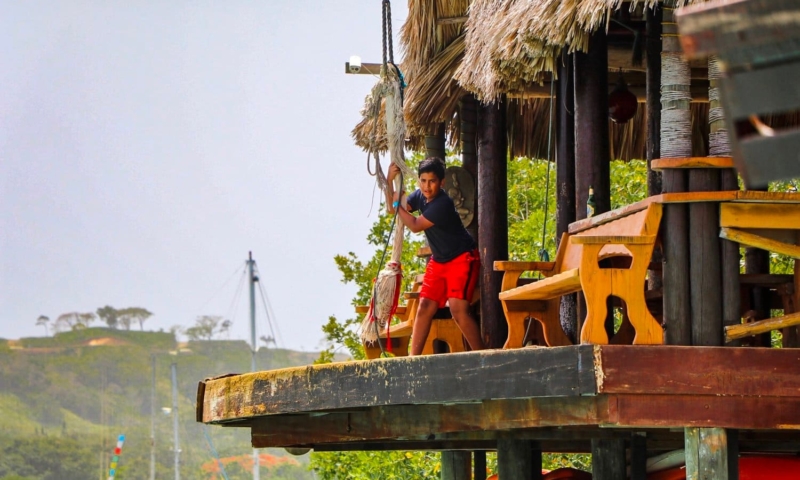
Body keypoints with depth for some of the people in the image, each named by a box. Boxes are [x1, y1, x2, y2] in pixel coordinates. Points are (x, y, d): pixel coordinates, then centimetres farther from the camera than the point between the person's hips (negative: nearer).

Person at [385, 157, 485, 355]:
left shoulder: (443, 203, -26)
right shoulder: (420, 196, 0)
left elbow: (415, 225, -20)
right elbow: (392, 209, 9)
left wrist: (398, 205, -8)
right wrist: (389, 181, -4)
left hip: (462, 258, -8)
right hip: (439, 261, 8)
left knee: (458, 309, -20)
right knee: (425, 307, 1)